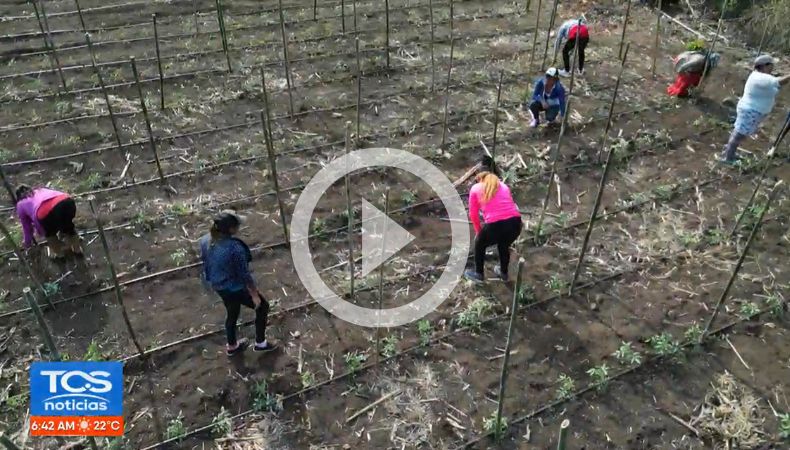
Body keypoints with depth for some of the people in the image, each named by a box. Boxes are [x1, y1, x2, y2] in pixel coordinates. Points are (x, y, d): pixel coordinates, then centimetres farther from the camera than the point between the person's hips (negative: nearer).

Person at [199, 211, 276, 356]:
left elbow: (205, 260, 6)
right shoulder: (235, 248, -34)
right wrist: (254, 295, -11)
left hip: (218, 285, 8)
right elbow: (244, 275, -25)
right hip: (235, 288, -7)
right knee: (262, 307, 18)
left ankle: (232, 347, 51)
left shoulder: (205, 240, -12)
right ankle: (260, 343, 32)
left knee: (232, 313, 31)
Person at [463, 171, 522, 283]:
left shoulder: (475, 188, 16)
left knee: (479, 244, 28)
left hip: (496, 225, -4)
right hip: (515, 223, 4)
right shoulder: (504, 186, 26)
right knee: (504, 245, 35)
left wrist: (478, 231, 30)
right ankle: (503, 273, 51)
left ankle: (478, 274, 41)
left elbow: (473, 214, 16)